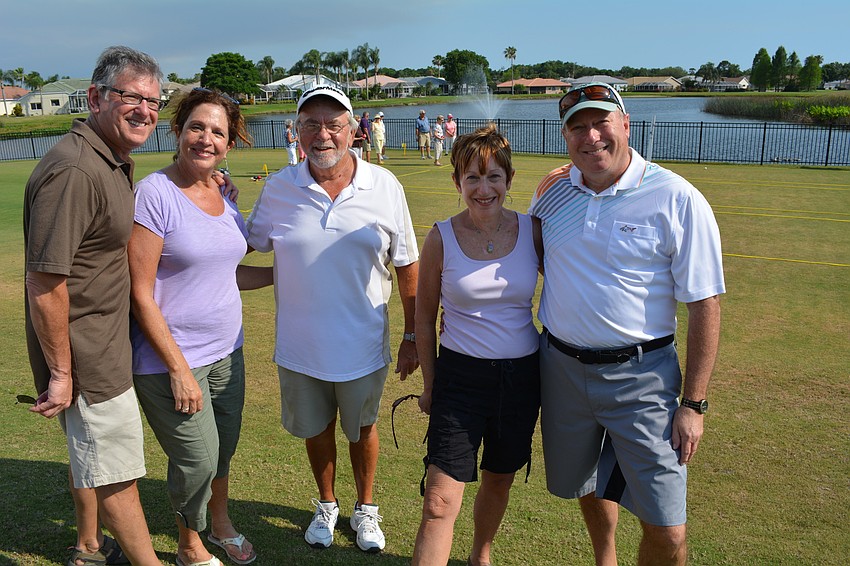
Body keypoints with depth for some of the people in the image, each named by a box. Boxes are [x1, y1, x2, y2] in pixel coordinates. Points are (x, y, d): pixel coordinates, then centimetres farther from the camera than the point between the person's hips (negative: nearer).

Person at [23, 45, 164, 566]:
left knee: (92, 453, 25)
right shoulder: (73, 171, -25)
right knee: (117, 467, 4)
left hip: (107, 341, 10)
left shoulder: (116, 160, 7)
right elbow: (45, 283, -25)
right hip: (85, 354, -10)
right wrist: (60, 373, -20)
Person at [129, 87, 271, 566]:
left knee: (224, 449, 19)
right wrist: (179, 369, -17)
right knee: (198, 459, 3)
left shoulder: (224, 195, 5)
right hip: (172, 360, -6)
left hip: (227, 352, 6)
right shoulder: (155, 193, -16)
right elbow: (141, 294, -17)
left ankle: (221, 523, 46)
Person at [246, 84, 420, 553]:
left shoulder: (385, 187, -8)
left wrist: (411, 337, -1)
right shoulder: (278, 188, -7)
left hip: (362, 346, -1)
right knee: (315, 429, 19)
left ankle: (366, 508, 43)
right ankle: (326, 506, 46)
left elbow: (407, 265, -2)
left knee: (361, 427, 18)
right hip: (300, 346, 1)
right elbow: (248, 245, 8)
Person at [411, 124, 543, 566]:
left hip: (521, 376, 3)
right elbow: (424, 318, 1)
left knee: (499, 479, 21)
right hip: (460, 376, -2)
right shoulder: (442, 238, -8)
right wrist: (429, 384, 4)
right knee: (440, 501, -7)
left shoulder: (532, 231, -5)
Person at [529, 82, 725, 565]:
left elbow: (705, 306, -11)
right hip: (562, 367, 4)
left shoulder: (677, 199, -13)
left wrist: (693, 404, -11)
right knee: (588, 487, 23)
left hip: (641, 376, -4)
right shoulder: (553, 191, 2)